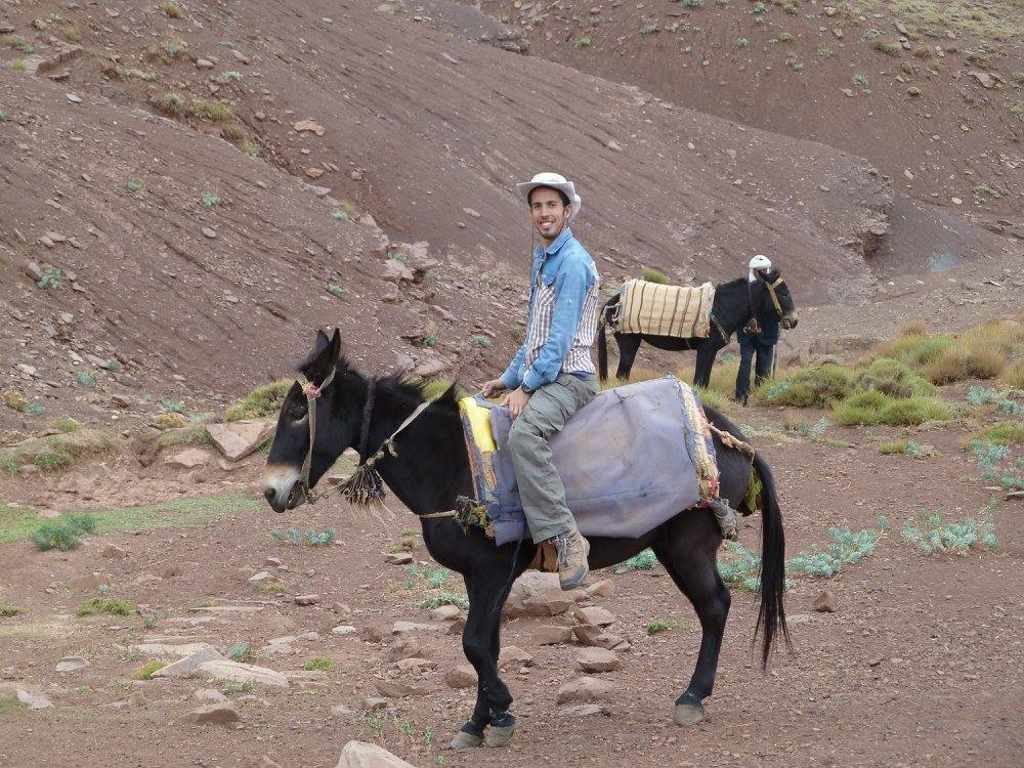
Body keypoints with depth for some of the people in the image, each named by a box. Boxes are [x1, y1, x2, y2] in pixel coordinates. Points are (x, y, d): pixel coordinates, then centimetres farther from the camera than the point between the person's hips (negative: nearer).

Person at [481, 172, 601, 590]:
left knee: (523, 433, -35)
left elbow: (561, 336, -18)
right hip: (537, 377, 11)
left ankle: (567, 539, -38)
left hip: (568, 378, -11)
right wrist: (509, 378, 19)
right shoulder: (542, 260, 19)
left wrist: (526, 386, -18)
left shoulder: (573, 261, -12)